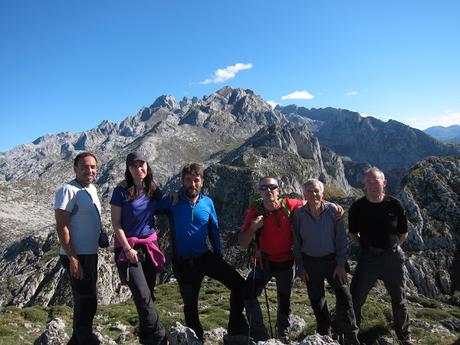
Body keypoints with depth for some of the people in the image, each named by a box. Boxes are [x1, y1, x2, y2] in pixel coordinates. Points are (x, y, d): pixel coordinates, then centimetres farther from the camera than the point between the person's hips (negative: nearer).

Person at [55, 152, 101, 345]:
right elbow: (61, 227, -20)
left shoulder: (92, 189, 9)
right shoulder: (68, 191, -16)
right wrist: (73, 259, -22)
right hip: (77, 257, -9)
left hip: (90, 254, 9)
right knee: (86, 303, -1)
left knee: (85, 301, 21)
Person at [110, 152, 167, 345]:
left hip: (150, 245, 5)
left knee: (149, 294, 13)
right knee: (143, 296, -10)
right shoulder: (122, 191, -9)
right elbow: (116, 223, -8)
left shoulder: (154, 190, 4)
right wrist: (128, 248, -13)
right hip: (128, 247, -5)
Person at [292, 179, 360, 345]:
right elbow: (296, 243, -2)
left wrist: (341, 264, -9)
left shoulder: (333, 210, -11)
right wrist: (300, 267, -2)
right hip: (310, 262, 1)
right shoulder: (299, 214, -9)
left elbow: (341, 239, -6)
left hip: (332, 259, -1)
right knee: (316, 299, 13)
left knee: (344, 294, -8)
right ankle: (324, 332, 35)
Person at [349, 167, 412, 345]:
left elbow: (403, 234, 4)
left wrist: (390, 247, 7)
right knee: (355, 299, 3)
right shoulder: (357, 207, -9)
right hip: (368, 257, 0)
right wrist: (367, 246, 4)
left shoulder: (395, 205, -9)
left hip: (393, 257, 1)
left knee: (399, 300, 18)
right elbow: (353, 234, 5)